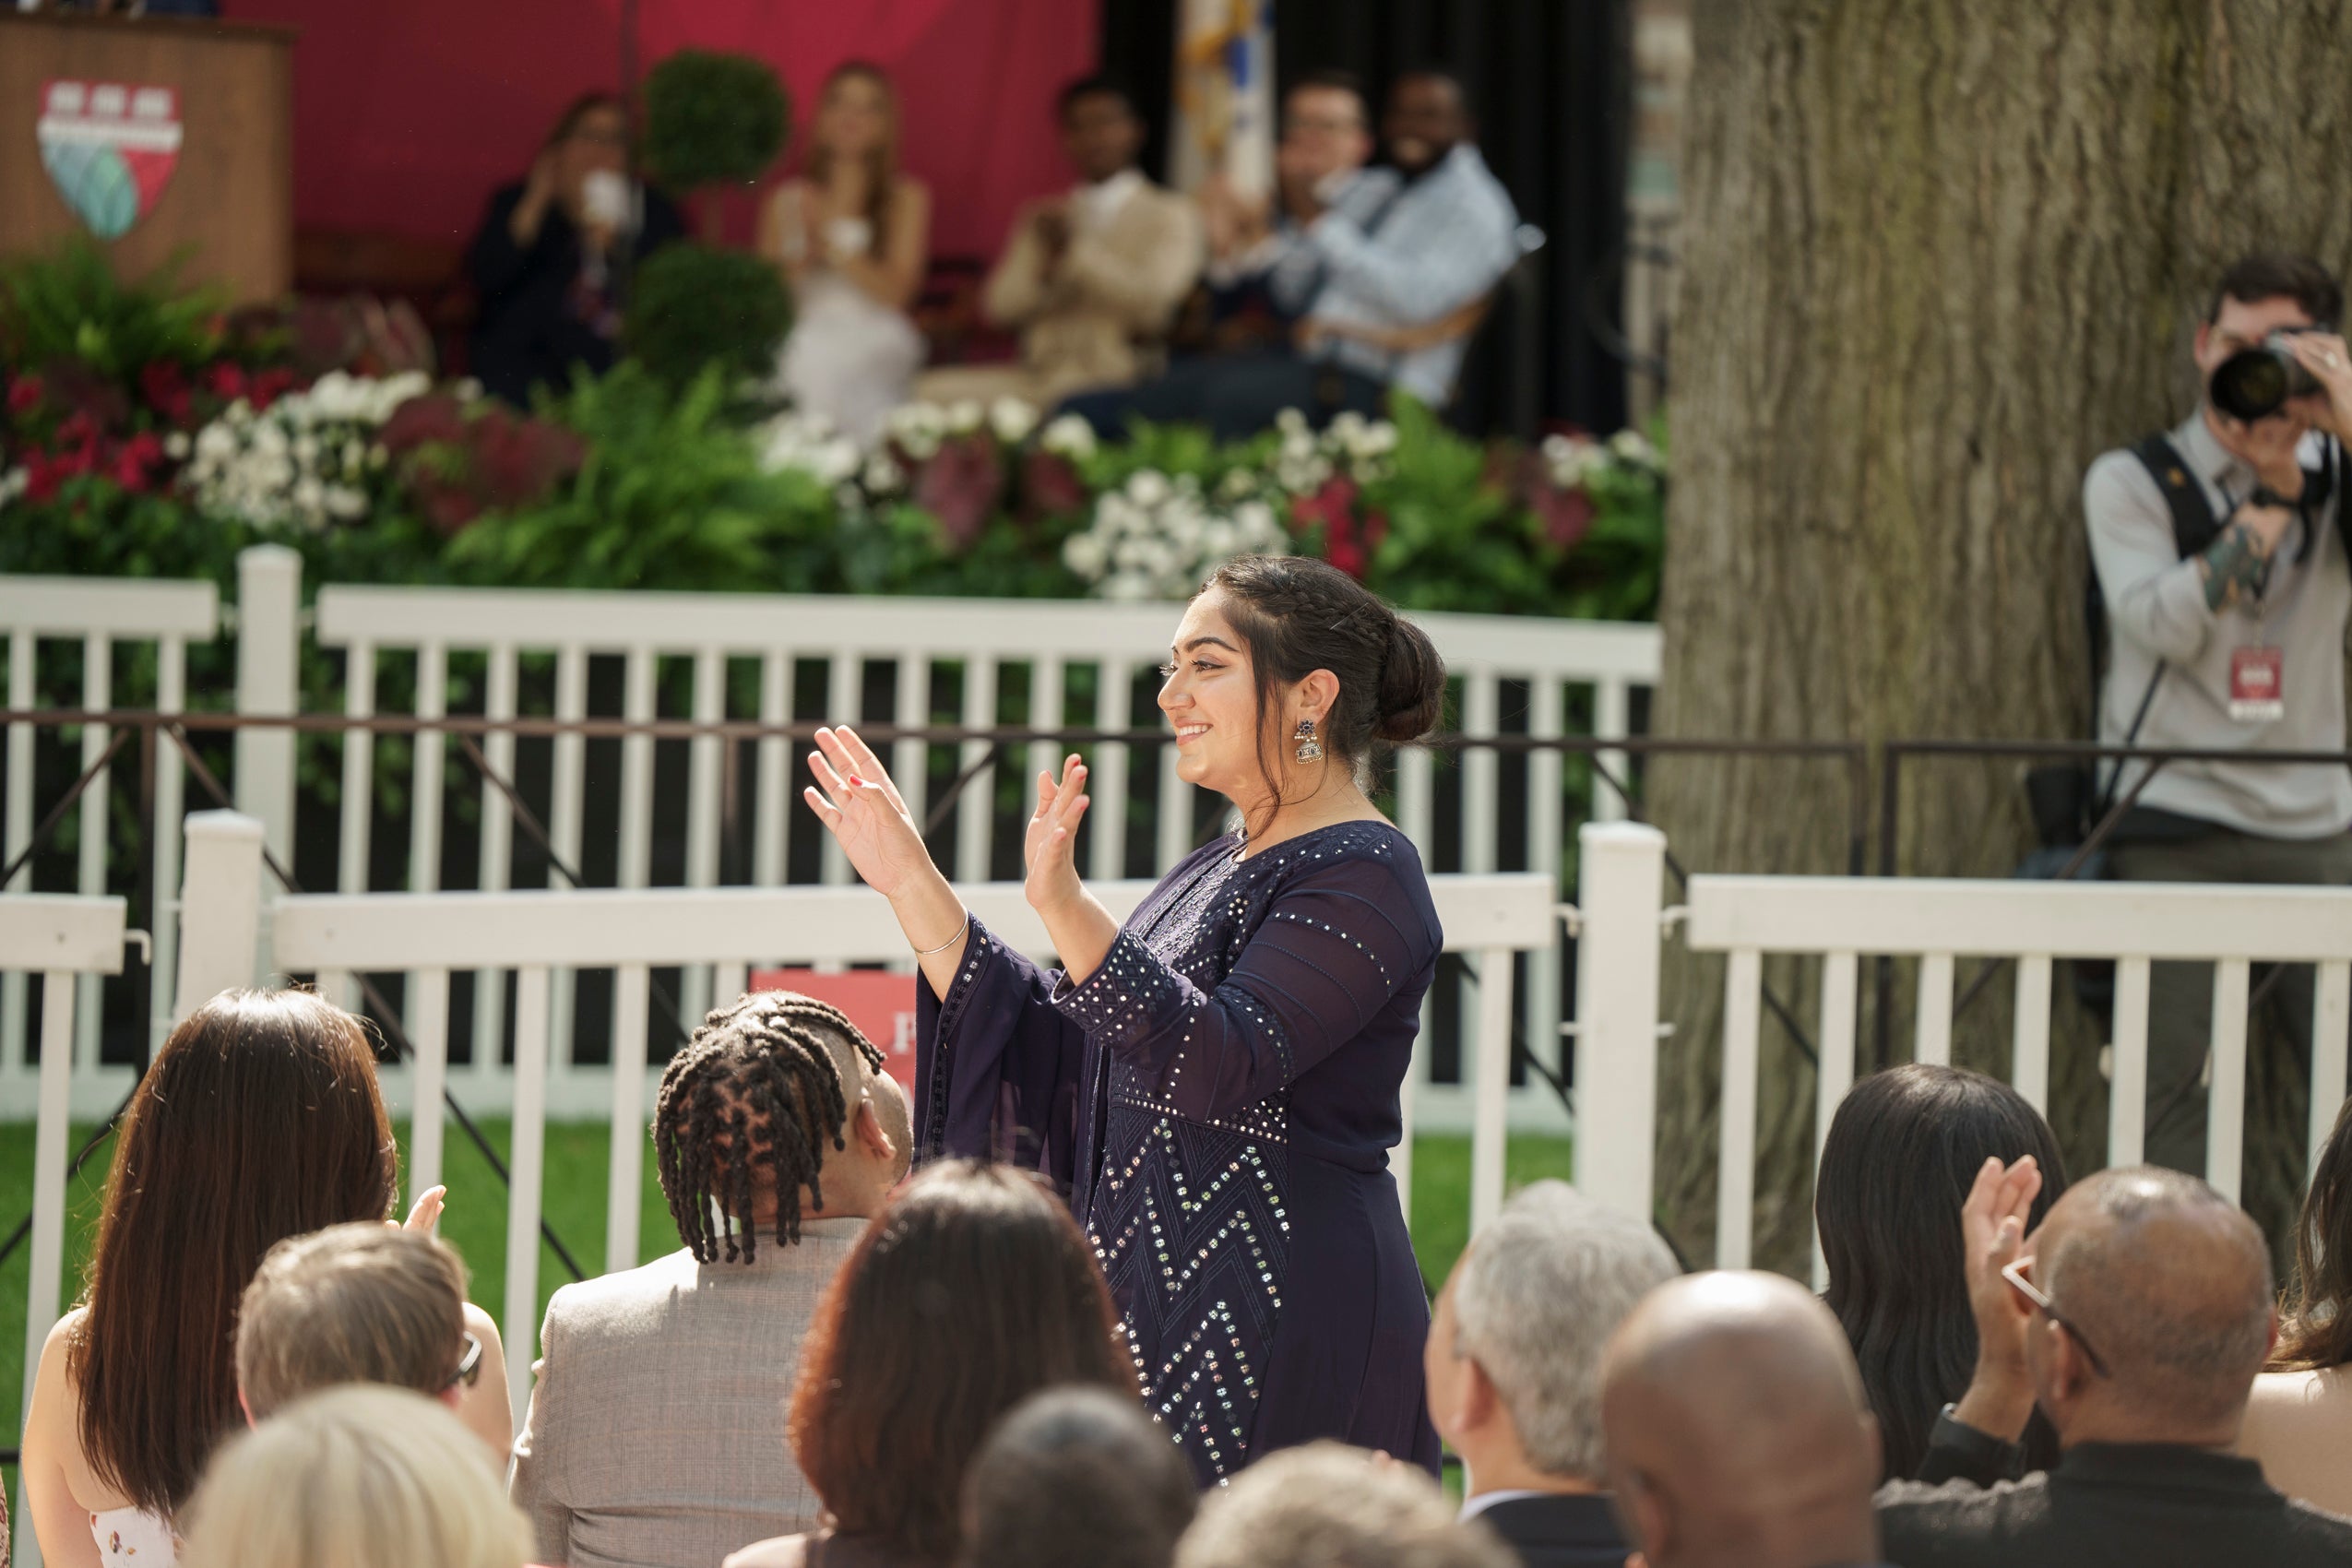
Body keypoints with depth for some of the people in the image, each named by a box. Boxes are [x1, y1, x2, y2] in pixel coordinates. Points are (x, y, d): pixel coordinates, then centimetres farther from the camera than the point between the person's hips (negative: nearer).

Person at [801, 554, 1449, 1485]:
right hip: (1164, 1314, 9)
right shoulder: (1223, 869, 19)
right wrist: (910, 883, 12)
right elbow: (1050, 1047, 16)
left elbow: (1218, 1064, -24)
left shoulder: (1364, 880, -10)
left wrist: (1063, 903, -33)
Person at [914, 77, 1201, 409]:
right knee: (932, 391, -18)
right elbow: (999, 305, 10)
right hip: (1035, 377, 5)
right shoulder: (1041, 216, 21)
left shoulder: (1170, 215, 6)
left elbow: (1153, 303, -9)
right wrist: (1044, 267, -10)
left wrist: (1075, 250, -12)